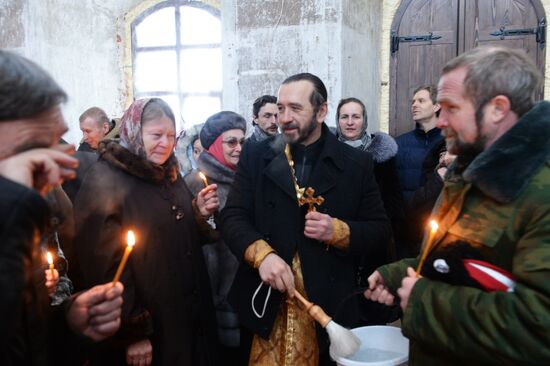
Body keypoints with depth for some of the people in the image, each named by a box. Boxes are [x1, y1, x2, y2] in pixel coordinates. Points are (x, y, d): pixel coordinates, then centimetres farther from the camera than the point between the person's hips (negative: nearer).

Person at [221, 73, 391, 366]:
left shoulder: (356, 163, 1)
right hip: (265, 303, 1)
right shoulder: (255, 156, 3)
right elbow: (232, 218, -3)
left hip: (329, 307, 0)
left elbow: (379, 232, 2)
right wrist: (262, 253, -21)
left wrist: (338, 231, -17)